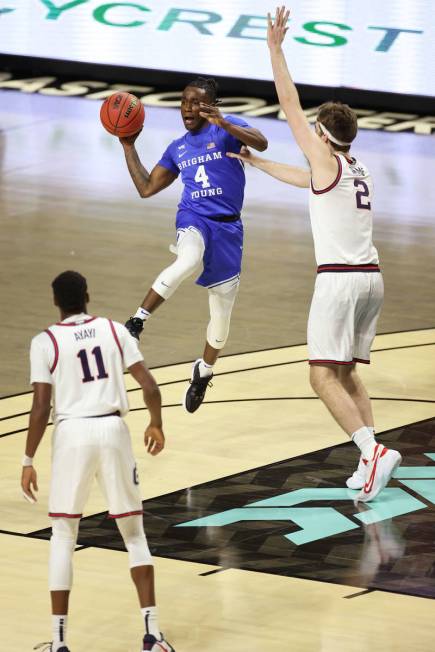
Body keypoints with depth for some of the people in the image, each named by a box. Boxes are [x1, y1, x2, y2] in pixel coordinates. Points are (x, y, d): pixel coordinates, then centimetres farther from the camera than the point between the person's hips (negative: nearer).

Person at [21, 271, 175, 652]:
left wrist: (29, 461, 1)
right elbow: (150, 386, 2)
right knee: (134, 534, 12)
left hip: (72, 434, -2)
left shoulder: (45, 342, -1)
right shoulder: (114, 330, 7)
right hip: (114, 430, 2)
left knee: (63, 536, 10)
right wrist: (156, 425, 20)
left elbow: (41, 408, -6)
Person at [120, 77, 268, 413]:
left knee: (223, 310, 6)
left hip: (227, 226, -1)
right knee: (188, 261, -38)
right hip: (193, 219, 1)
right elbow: (146, 187, 18)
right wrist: (129, 147, 15)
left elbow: (261, 143, -19)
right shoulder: (178, 148, 15)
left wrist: (224, 124, -32)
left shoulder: (227, 128, 2)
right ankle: (136, 322, -32)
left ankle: (204, 373, 28)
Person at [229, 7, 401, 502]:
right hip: (371, 277, 8)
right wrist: (256, 162, 44)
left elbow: (291, 105, -3)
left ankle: (373, 451, -26)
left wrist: (275, 48, 0)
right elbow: (301, 179, 36)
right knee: (345, 374, 15)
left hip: (339, 277, -8)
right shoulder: (358, 172, 19)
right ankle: (370, 464, 6)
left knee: (323, 377, -10)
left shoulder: (326, 160, -3)